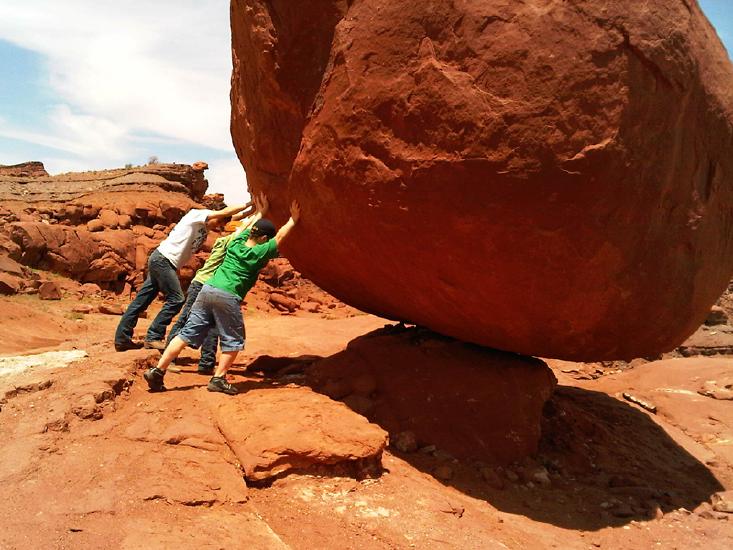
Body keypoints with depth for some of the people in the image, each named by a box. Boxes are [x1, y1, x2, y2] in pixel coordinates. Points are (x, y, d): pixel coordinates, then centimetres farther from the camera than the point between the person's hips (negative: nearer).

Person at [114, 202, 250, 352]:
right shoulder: (197, 214, -10)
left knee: (141, 300, 10)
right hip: (163, 259, -9)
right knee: (176, 300, -9)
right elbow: (223, 213, -15)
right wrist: (246, 205, -14)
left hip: (160, 261, 9)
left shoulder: (204, 230, 19)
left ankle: (122, 338, 15)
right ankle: (153, 337, -4)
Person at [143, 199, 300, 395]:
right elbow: (280, 236, 11)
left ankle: (157, 371, 6)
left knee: (187, 333, 8)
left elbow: (249, 227, 34)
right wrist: (293, 219, 22)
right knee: (233, 341, 11)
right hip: (227, 297, -6)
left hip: (207, 290, 6)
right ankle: (218, 379, 7)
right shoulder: (259, 253, 0)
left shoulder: (236, 242, 15)